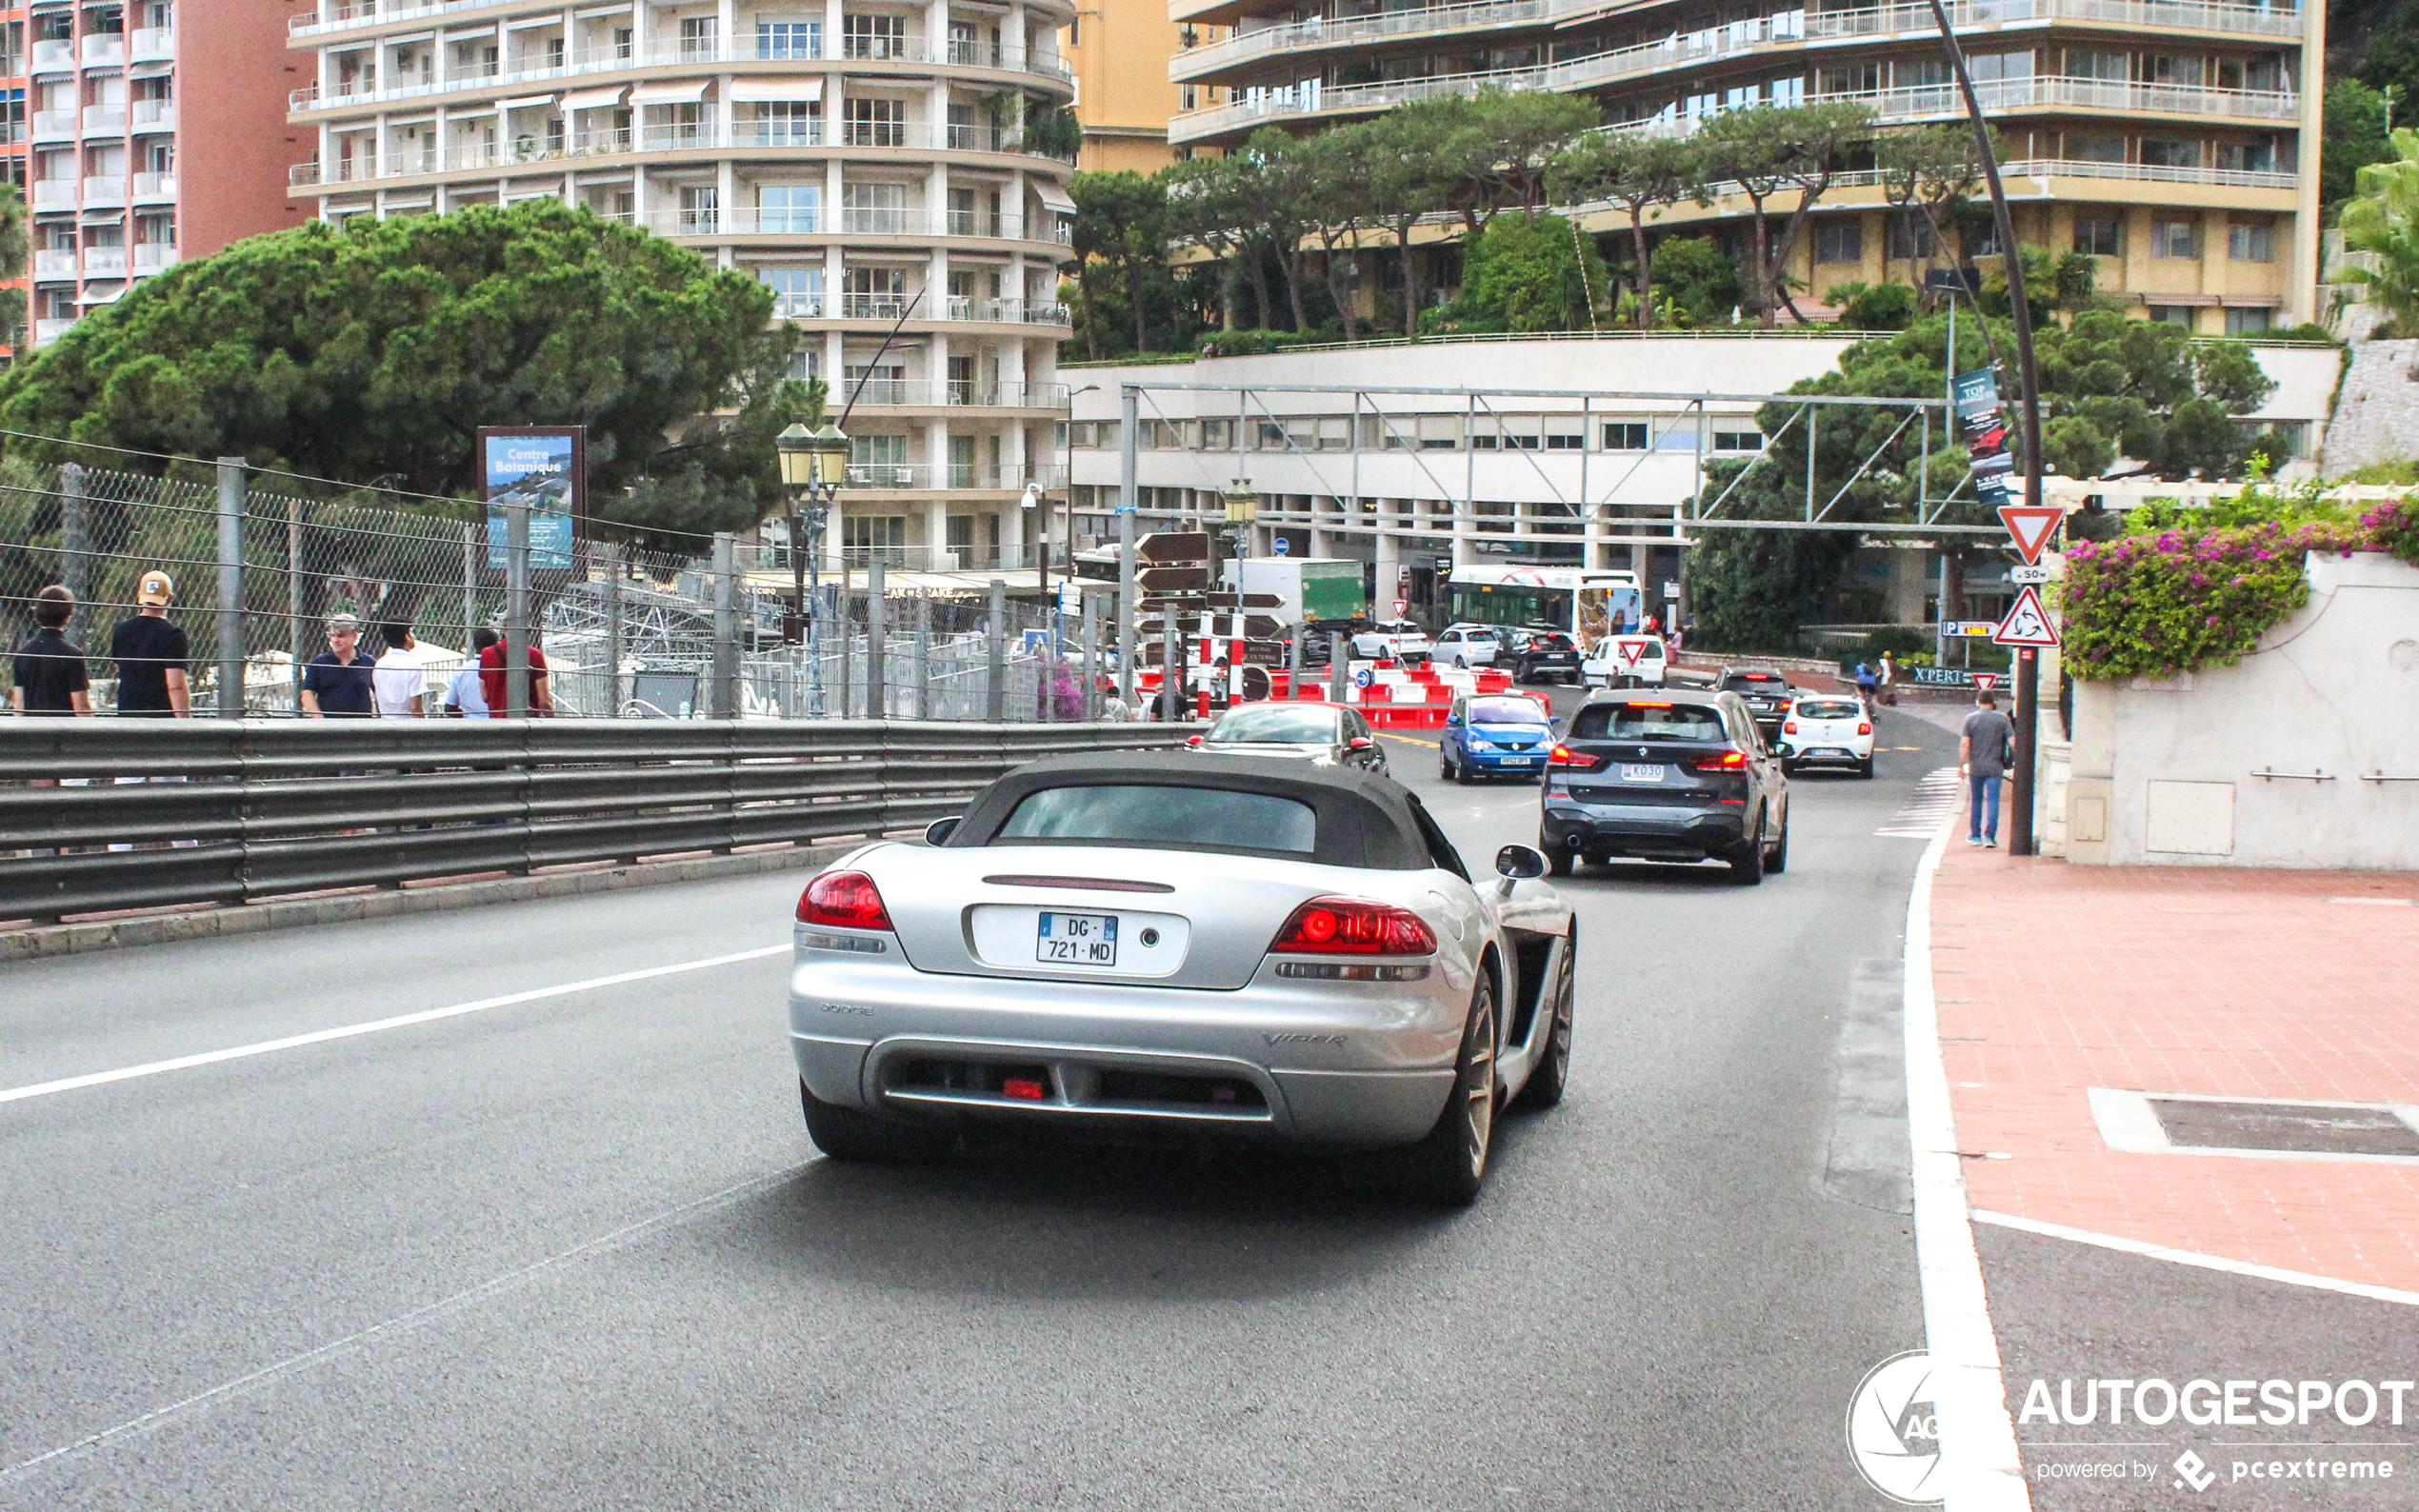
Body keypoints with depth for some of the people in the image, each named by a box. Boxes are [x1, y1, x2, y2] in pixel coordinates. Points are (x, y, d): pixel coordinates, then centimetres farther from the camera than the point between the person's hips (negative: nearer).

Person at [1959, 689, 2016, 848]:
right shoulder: (2003, 719, -1)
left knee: (1976, 799, 14)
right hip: (1995, 767, -1)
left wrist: (1961, 766, -2)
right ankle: (1990, 836, -7)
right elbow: (2012, 741, -5)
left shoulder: (1970, 718, -1)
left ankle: (1975, 835, 19)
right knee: (1993, 800, 2)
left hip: (1975, 767, 1)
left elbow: (1964, 744, -6)